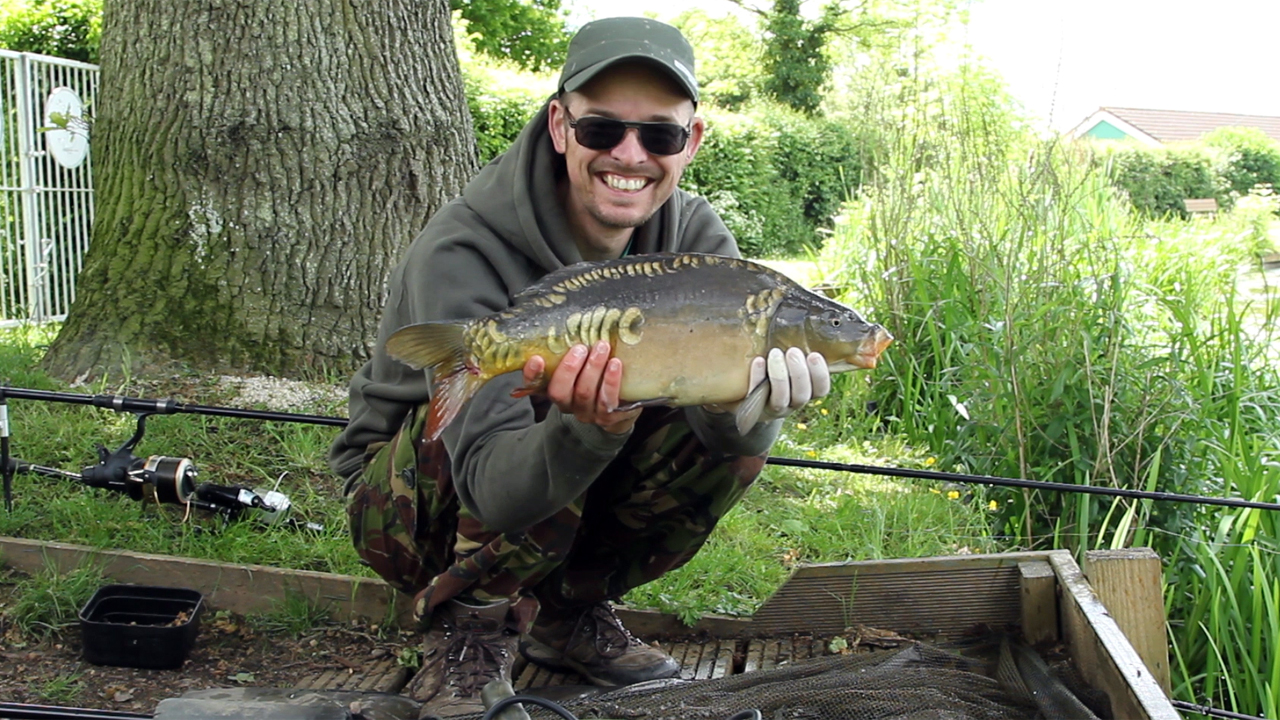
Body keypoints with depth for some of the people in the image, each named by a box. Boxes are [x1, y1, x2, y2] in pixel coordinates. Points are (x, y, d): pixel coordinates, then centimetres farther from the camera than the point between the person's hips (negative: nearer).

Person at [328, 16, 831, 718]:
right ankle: (470, 632, -13)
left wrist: (754, 395, -48)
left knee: (734, 438, -18)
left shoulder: (696, 237, -12)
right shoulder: (461, 255, -29)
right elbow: (495, 488, -35)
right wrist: (592, 428, -55)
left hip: (568, 498, 5)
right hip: (407, 502, -5)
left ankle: (567, 612, 2)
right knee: (537, 387, -34)